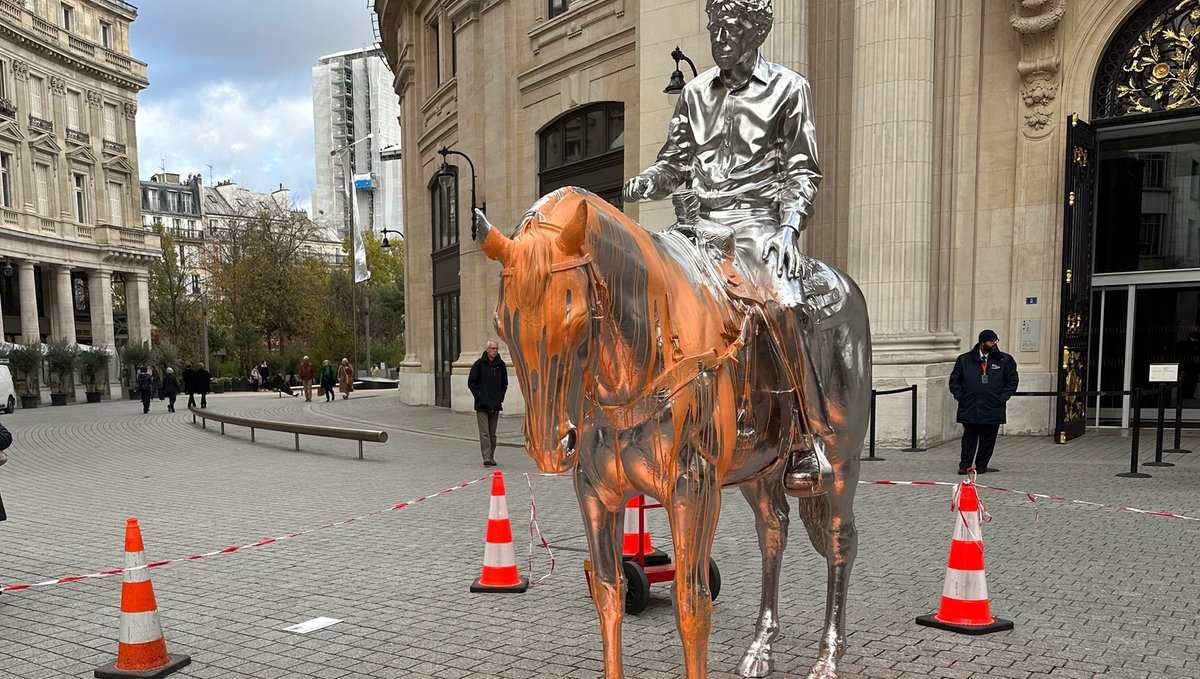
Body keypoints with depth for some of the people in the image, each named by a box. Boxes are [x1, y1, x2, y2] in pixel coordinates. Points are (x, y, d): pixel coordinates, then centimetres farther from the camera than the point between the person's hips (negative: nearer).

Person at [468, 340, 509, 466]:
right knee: (484, 433, -9)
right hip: (482, 405, -4)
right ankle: (486, 458, -13)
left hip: (496, 405, 4)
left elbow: (504, 384, 18)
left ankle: (491, 457, 17)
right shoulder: (479, 364, -3)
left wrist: (501, 397, 6)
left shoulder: (501, 365, 8)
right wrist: (479, 396, -7)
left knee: (492, 433, 10)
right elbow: (471, 382, 0)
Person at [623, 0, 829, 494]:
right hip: (699, 223, 6)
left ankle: (808, 449, -24)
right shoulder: (696, 92, 18)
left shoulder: (787, 88, 7)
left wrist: (788, 229, -14)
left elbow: (802, 172, 3)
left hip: (755, 220, -5)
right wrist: (646, 184, -3)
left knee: (780, 304, -31)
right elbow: (675, 163, 20)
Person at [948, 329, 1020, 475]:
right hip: (969, 409, 0)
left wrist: (1001, 398, -2)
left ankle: (981, 466, 17)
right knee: (969, 437, 6)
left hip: (992, 410, 0)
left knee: (988, 439, 5)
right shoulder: (965, 359, 5)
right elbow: (954, 379, 12)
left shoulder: (1005, 360, 5)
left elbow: (1012, 381, 8)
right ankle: (965, 466, 11)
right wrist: (959, 396, 0)